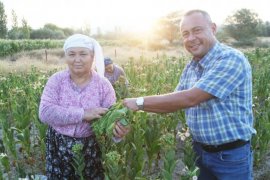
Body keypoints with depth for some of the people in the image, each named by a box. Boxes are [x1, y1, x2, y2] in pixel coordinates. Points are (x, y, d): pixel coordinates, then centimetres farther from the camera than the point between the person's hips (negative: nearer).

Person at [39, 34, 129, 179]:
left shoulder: (103, 84, -8)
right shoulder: (56, 80, -8)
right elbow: (45, 113, -19)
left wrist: (118, 130, -35)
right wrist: (83, 114, -29)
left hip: (90, 148, 0)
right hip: (58, 147, 0)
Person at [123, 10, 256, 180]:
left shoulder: (231, 59, -22)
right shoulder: (190, 67, 3)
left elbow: (189, 99, -28)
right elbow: (175, 101, 6)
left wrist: (140, 102, -22)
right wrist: (134, 108, -6)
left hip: (231, 155, -6)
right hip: (200, 151, 6)